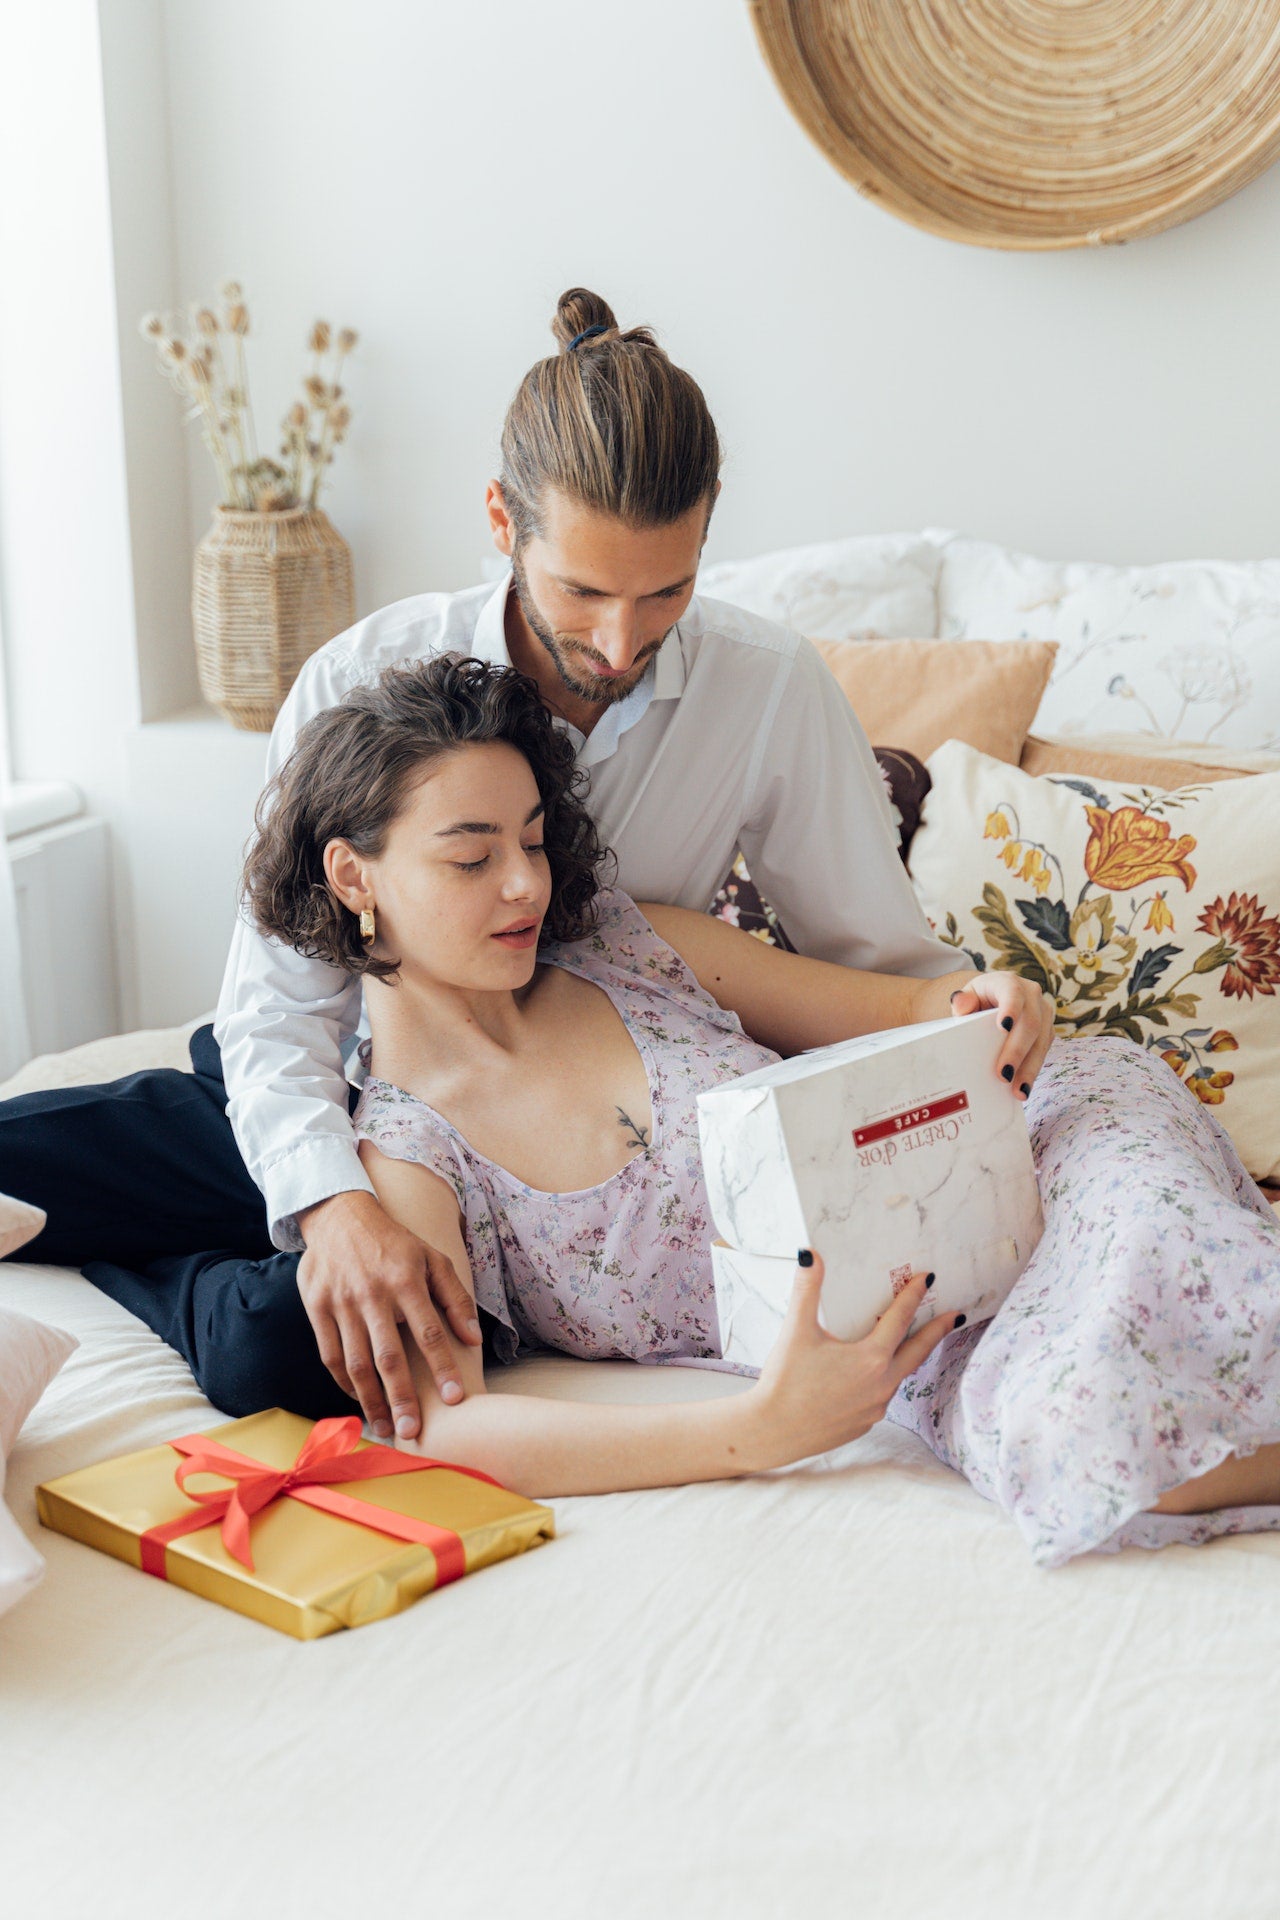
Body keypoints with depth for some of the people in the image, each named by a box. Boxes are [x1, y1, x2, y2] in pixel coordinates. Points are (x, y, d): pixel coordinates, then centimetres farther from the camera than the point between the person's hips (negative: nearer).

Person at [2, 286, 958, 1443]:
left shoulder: (775, 692, -15)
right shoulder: (363, 684, -17)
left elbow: (881, 961, -6)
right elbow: (280, 999, -20)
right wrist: (334, 1199, -39)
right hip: (344, 1101, 1)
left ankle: (181, 1269, 6)